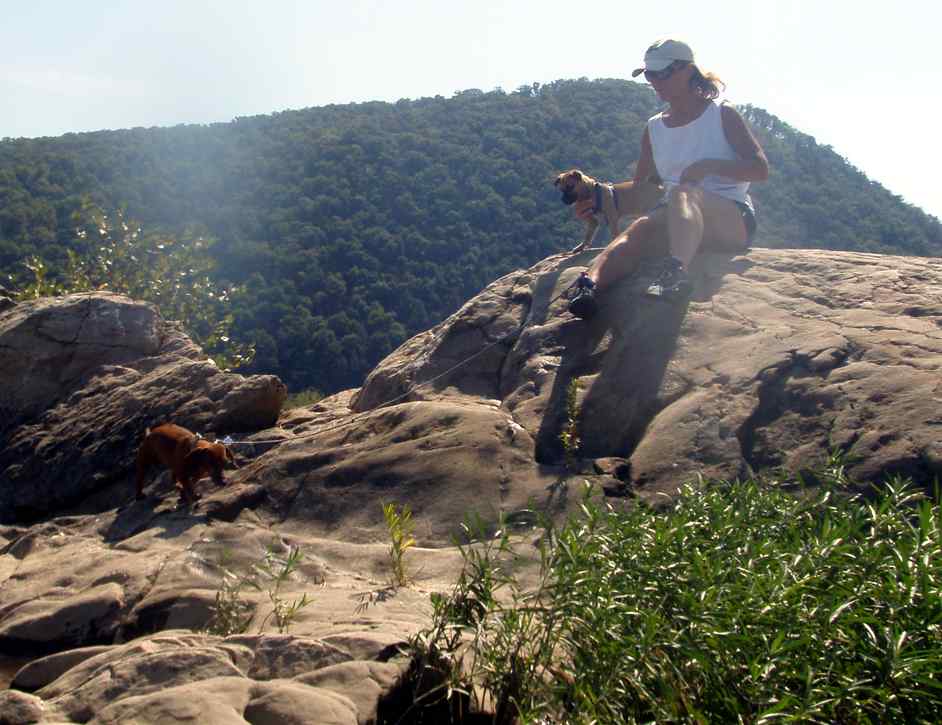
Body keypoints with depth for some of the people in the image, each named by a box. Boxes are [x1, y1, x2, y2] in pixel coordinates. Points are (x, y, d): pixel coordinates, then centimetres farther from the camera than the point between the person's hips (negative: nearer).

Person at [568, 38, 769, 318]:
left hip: (733, 220, -4)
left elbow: (760, 169, -2)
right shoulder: (654, 128, 19)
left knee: (682, 193, -37)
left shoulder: (722, 115, 6)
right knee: (641, 227, -31)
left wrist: (709, 165, -15)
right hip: (678, 219, 4)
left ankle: (676, 270, -66)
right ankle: (590, 284, -58)